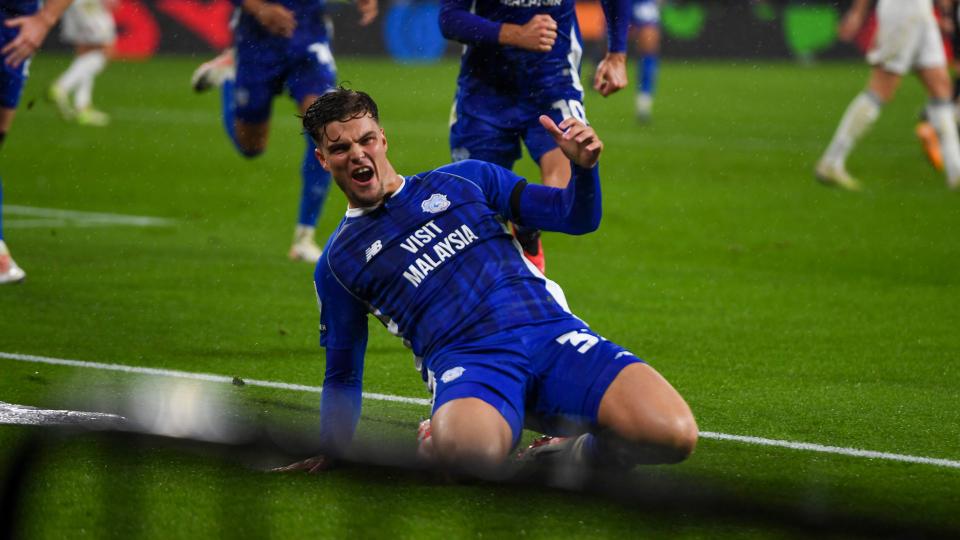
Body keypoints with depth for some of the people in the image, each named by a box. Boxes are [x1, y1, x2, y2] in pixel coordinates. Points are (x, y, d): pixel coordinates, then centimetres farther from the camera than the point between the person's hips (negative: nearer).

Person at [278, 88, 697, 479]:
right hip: (465, 364, -2)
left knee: (674, 434, -25)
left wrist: (583, 166, -1)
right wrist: (330, 455, 25)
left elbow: (576, 218, 19)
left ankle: (588, 450, 9)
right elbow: (342, 371, 26)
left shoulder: (464, 179, 20)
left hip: (554, 333, 2)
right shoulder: (337, 262, 19)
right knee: (465, 447, -43)